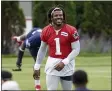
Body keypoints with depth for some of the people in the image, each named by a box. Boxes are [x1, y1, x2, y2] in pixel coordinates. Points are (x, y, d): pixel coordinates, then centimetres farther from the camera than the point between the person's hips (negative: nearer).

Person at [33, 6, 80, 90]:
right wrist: (37, 67, 11)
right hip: (52, 64, 1)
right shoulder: (46, 31, -2)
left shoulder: (71, 30, -11)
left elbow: (76, 49, -9)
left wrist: (64, 62, -18)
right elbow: (42, 50, 11)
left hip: (67, 65, -1)